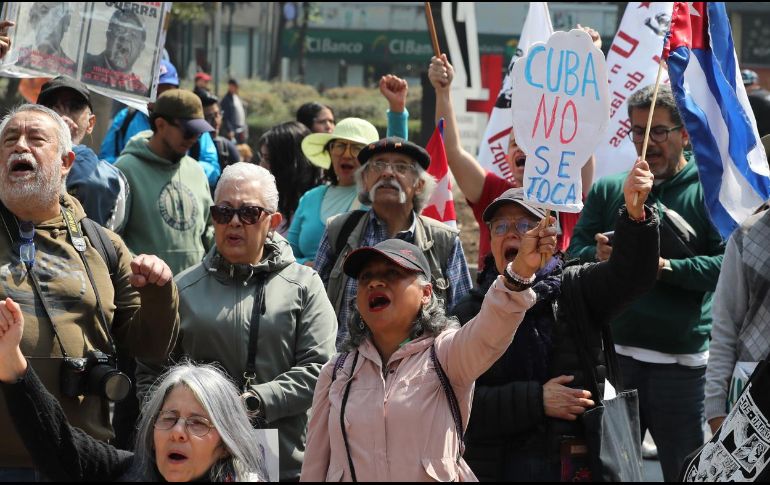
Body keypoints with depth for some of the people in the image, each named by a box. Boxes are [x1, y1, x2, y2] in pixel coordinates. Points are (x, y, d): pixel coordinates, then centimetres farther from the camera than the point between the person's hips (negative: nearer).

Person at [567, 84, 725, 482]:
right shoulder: (607, 190, 11)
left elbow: (726, 263, -11)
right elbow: (575, 251, 7)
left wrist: (665, 267, -21)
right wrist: (598, 255, -15)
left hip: (682, 359, -3)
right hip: (614, 354, 3)